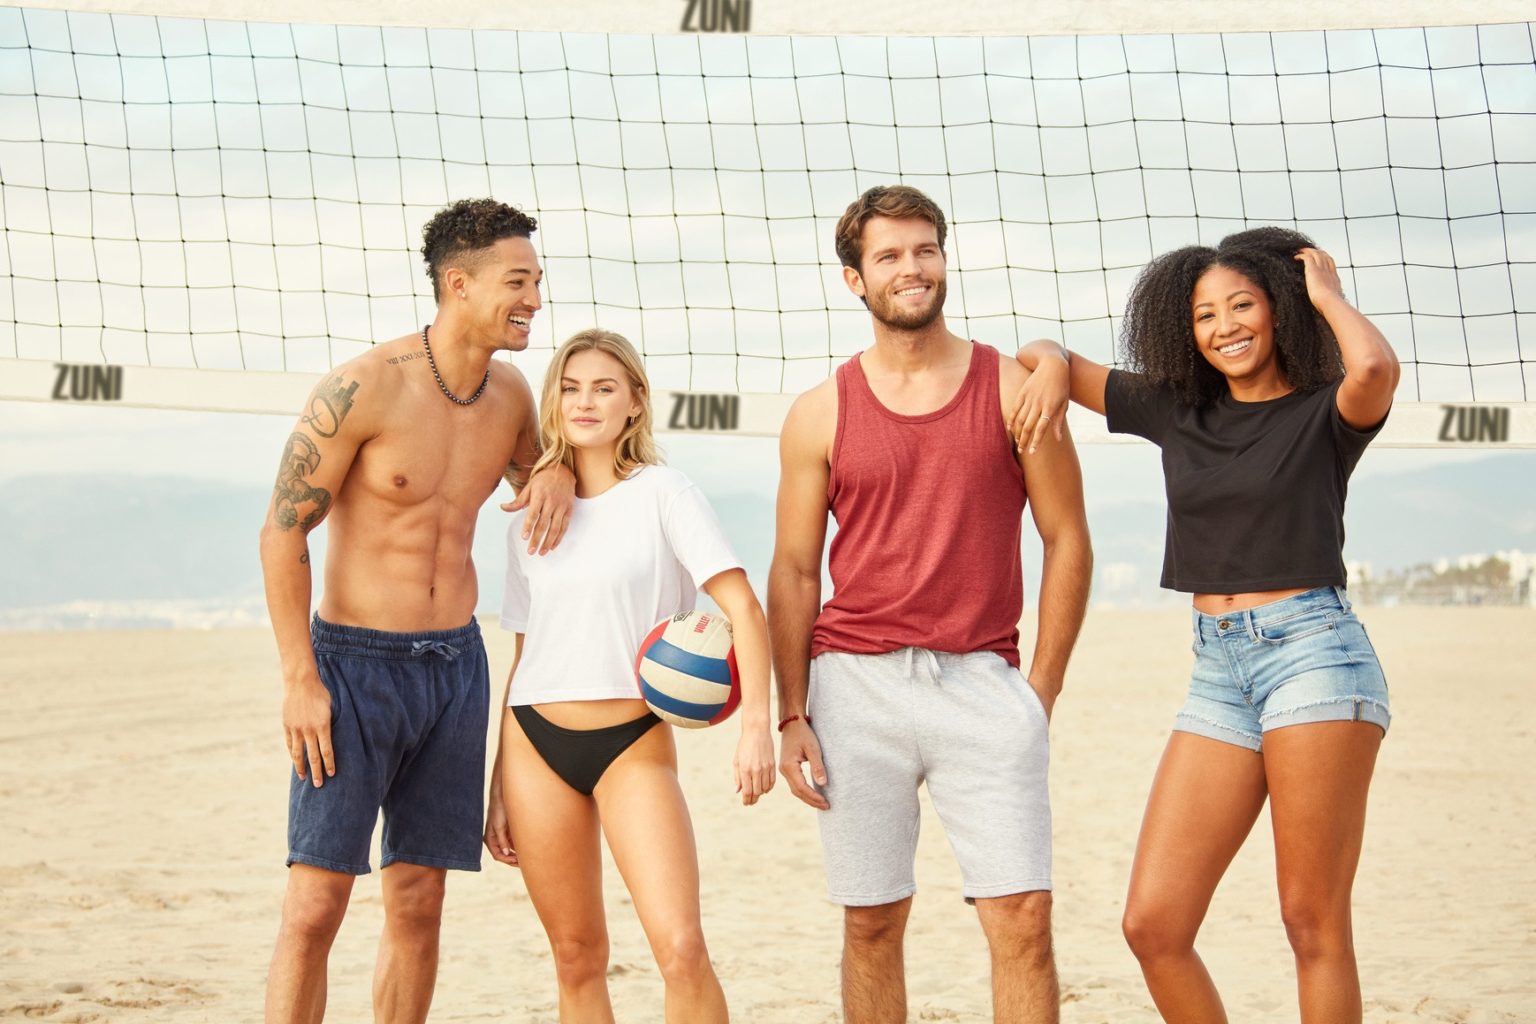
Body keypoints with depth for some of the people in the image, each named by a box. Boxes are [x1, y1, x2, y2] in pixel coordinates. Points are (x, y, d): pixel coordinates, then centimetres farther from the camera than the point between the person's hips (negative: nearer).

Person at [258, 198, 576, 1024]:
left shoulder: (509, 393, 5)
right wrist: (299, 678, -15)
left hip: (455, 665, 6)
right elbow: (282, 530, -11)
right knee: (314, 906, -8)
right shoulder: (364, 387, -14)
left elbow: (528, 471, 28)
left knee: (417, 902, 8)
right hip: (355, 665, -6)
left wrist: (558, 475, 1)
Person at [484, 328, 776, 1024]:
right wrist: (499, 786, 14)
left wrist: (757, 721, -24)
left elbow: (743, 606, -10)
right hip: (536, 740, 4)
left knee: (681, 948, -17)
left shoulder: (660, 492, 0)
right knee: (577, 958, 5)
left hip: (633, 741, -4)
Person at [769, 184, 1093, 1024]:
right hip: (855, 679, 1)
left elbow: (1068, 542, 6)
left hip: (982, 679, -1)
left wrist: (1042, 689, 0)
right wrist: (791, 717, 2)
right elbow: (794, 572, 8)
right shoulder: (820, 414, 7)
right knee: (871, 922, 6)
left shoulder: (1013, 390, 4)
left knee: (1023, 916, -8)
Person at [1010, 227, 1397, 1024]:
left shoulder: (1324, 413, 2)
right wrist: (1051, 363, -1)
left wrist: (1326, 294, -5)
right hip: (1219, 673, 5)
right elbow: (1042, 355, 23)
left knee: (1314, 924, -6)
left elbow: (1374, 368, -23)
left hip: (1314, 651, -5)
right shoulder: (1177, 410, 15)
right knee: (1153, 926, -3)